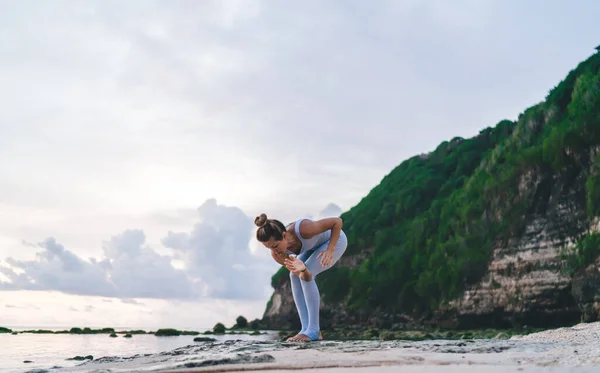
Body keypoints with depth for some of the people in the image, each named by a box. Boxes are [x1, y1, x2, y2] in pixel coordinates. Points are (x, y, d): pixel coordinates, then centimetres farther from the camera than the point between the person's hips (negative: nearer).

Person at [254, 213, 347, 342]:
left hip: (335, 239, -6)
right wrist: (302, 269, -48)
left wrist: (330, 250, -34)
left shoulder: (303, 229, -41)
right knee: (294, 276, -12)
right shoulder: (277, 255, -25)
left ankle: (313, 331, -19)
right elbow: (306, 277, -25)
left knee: (305, 274, -22)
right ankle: (306, 329, -6)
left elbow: (337, 221, -30)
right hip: (314, 246, 6)